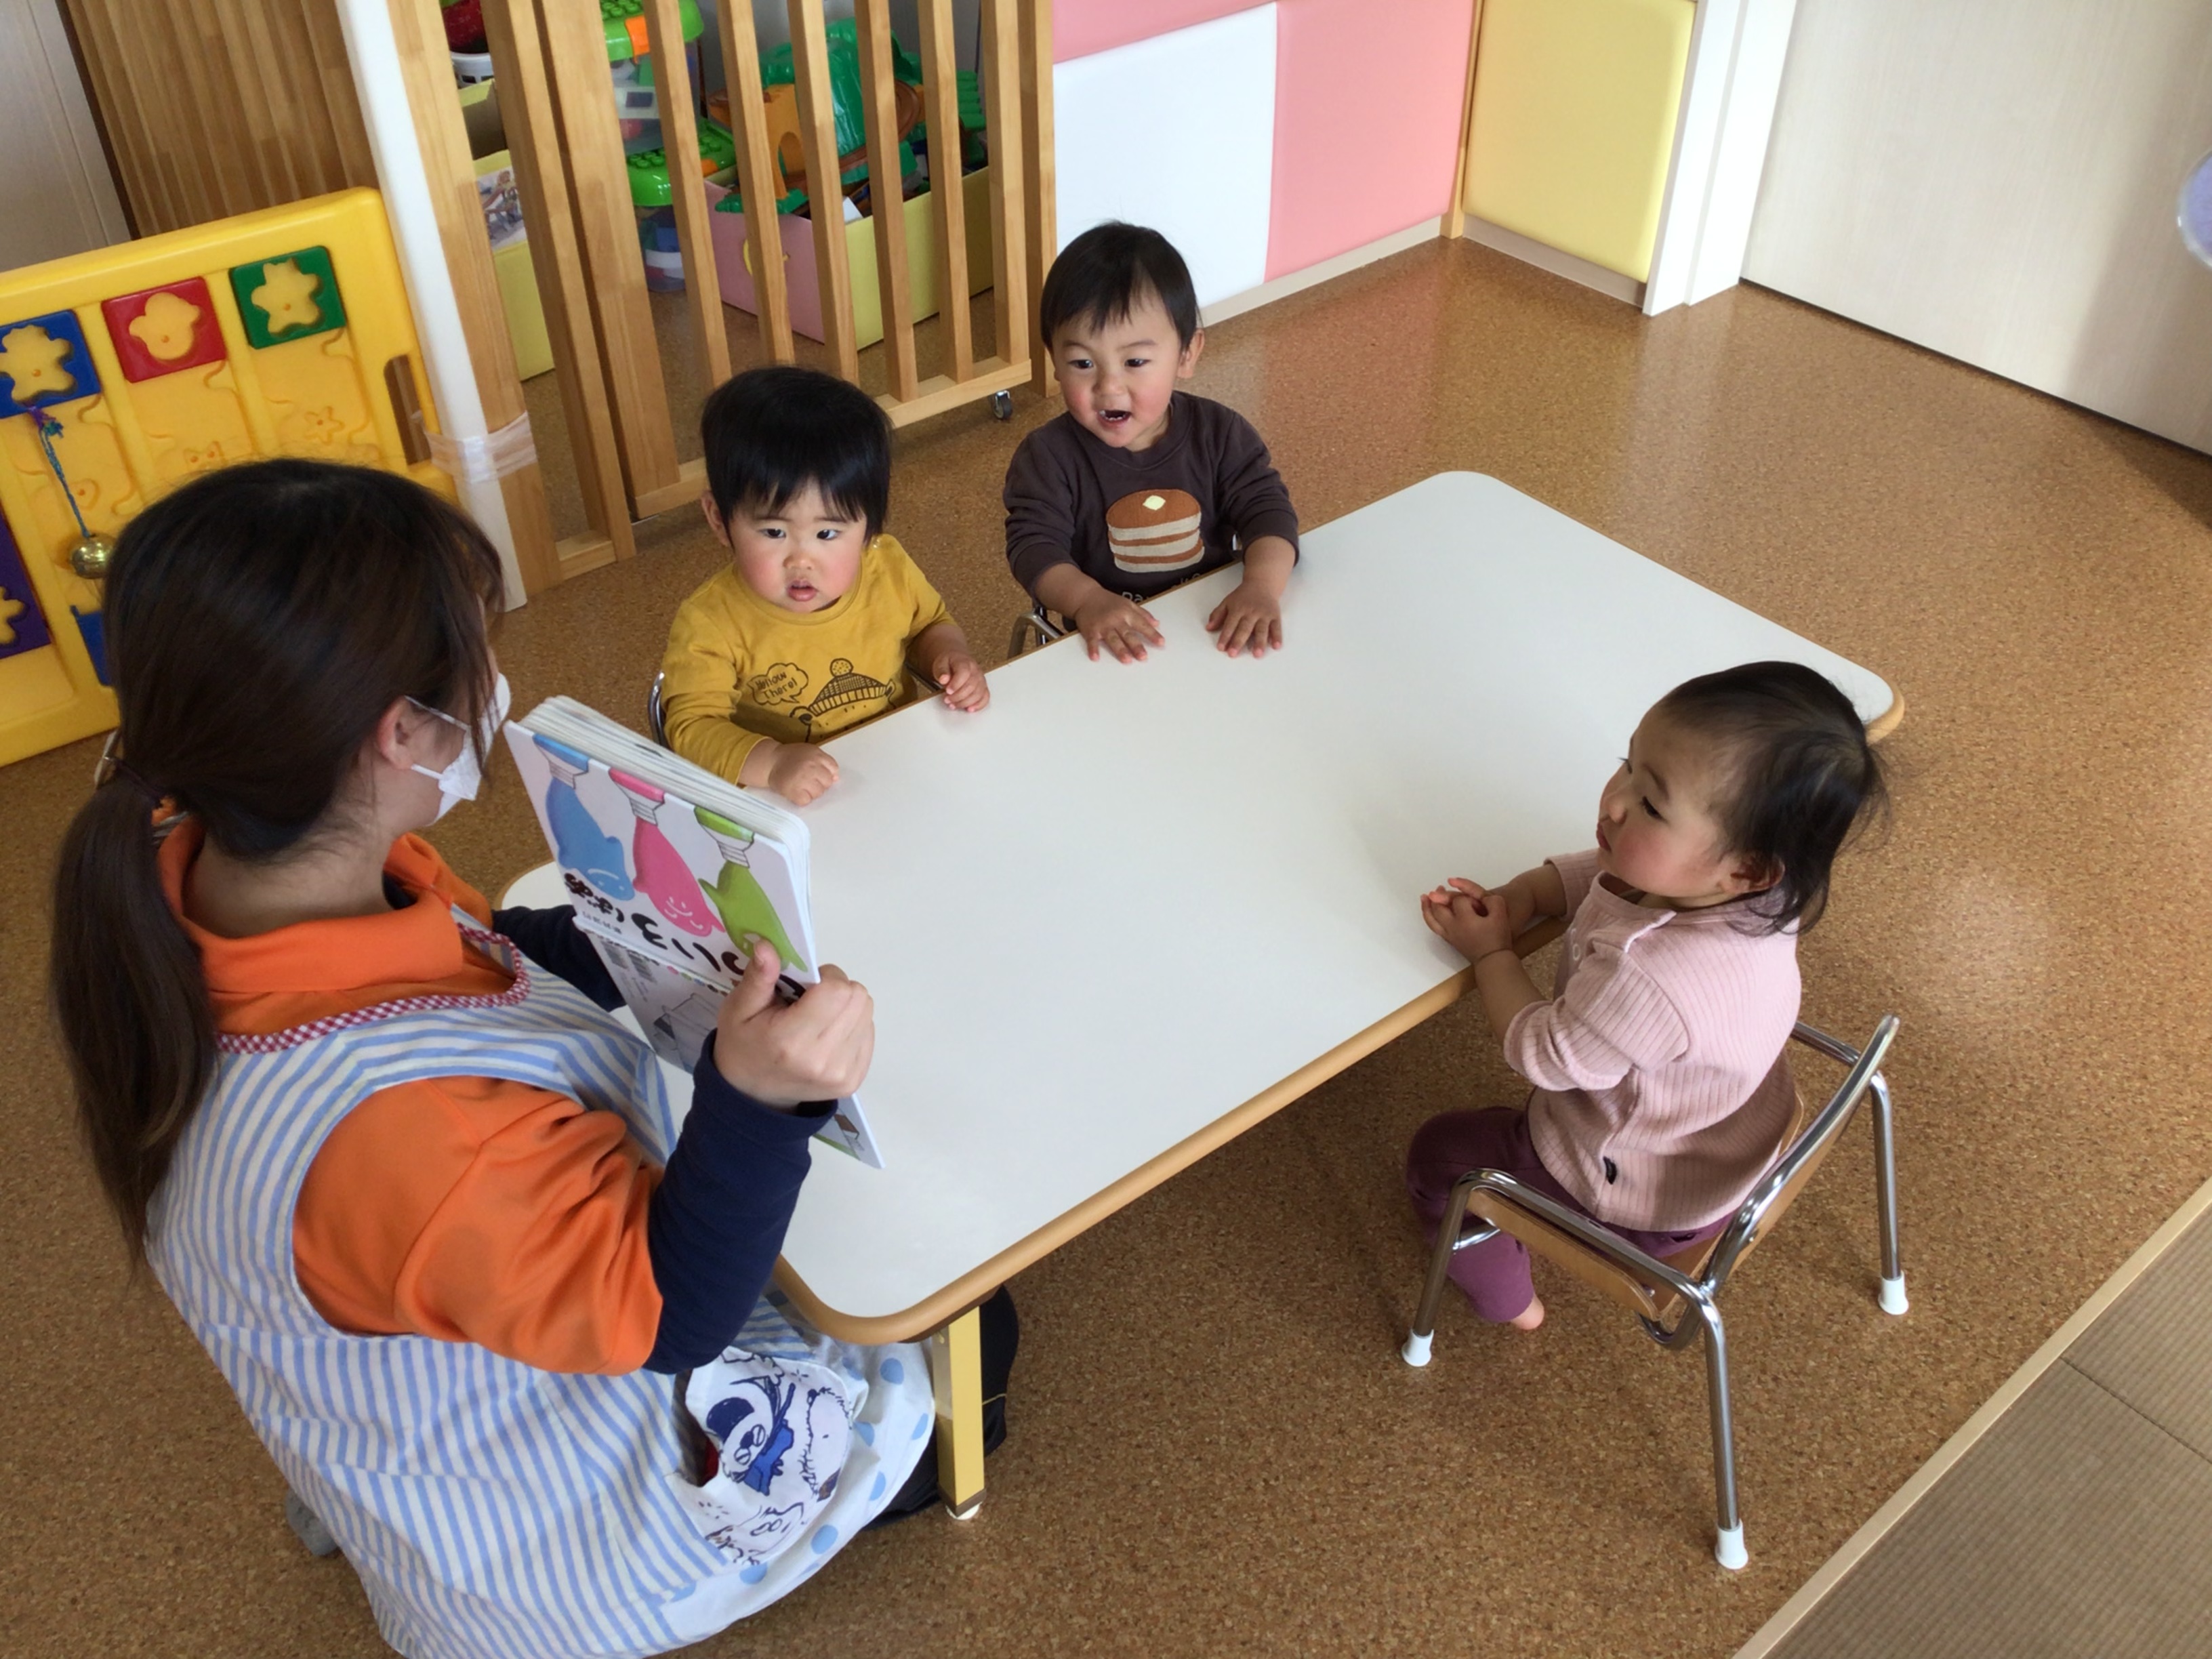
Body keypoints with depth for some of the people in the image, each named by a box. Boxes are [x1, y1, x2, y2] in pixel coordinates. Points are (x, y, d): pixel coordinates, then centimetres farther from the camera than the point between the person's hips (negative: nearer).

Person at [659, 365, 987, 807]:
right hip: (781, 814, -3)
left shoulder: (889, 569, -3)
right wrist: (771, 763, -38)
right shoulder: (708, 625, -16)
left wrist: (949, 656, -5)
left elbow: (930, 624, 17)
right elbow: (692, 728, -20)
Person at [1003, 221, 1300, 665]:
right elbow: (1033, 544, -14)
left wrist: (1262, 585, -28)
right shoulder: (1048, 457, -7)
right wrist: (1087, 600, -35)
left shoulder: (1220, 434, -2)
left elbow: (1266, 507, -6)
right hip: (1104, 647, -2)